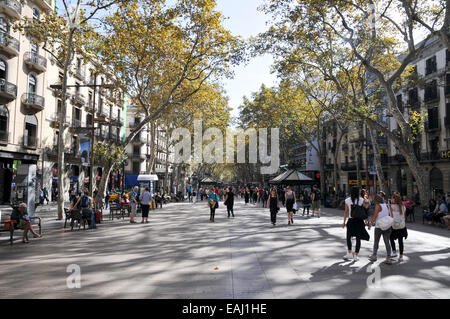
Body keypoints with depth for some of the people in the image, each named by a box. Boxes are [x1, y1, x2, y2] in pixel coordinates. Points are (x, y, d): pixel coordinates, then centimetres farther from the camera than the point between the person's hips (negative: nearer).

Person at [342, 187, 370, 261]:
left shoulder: (347, 200, -3)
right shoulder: (361, 200, -4)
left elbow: (346, 212, 0)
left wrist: (344, 222, 5)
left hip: (351, 221, 0)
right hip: (359, 221, 0)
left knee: (348, 237, 17)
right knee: (358, 239, 10)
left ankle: (349, 254, 11)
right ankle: (355, 256, 11)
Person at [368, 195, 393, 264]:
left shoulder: (378, 206, -10)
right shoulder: (387, 205, 8)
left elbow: (375, 216, -13)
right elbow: (390, 215, 12)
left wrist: (370, 224, -4)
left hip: (379, 227, -5)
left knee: (376, 241, 11)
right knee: (387, 242, 4)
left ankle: (374, 256, 23)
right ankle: (388, 258, -1)